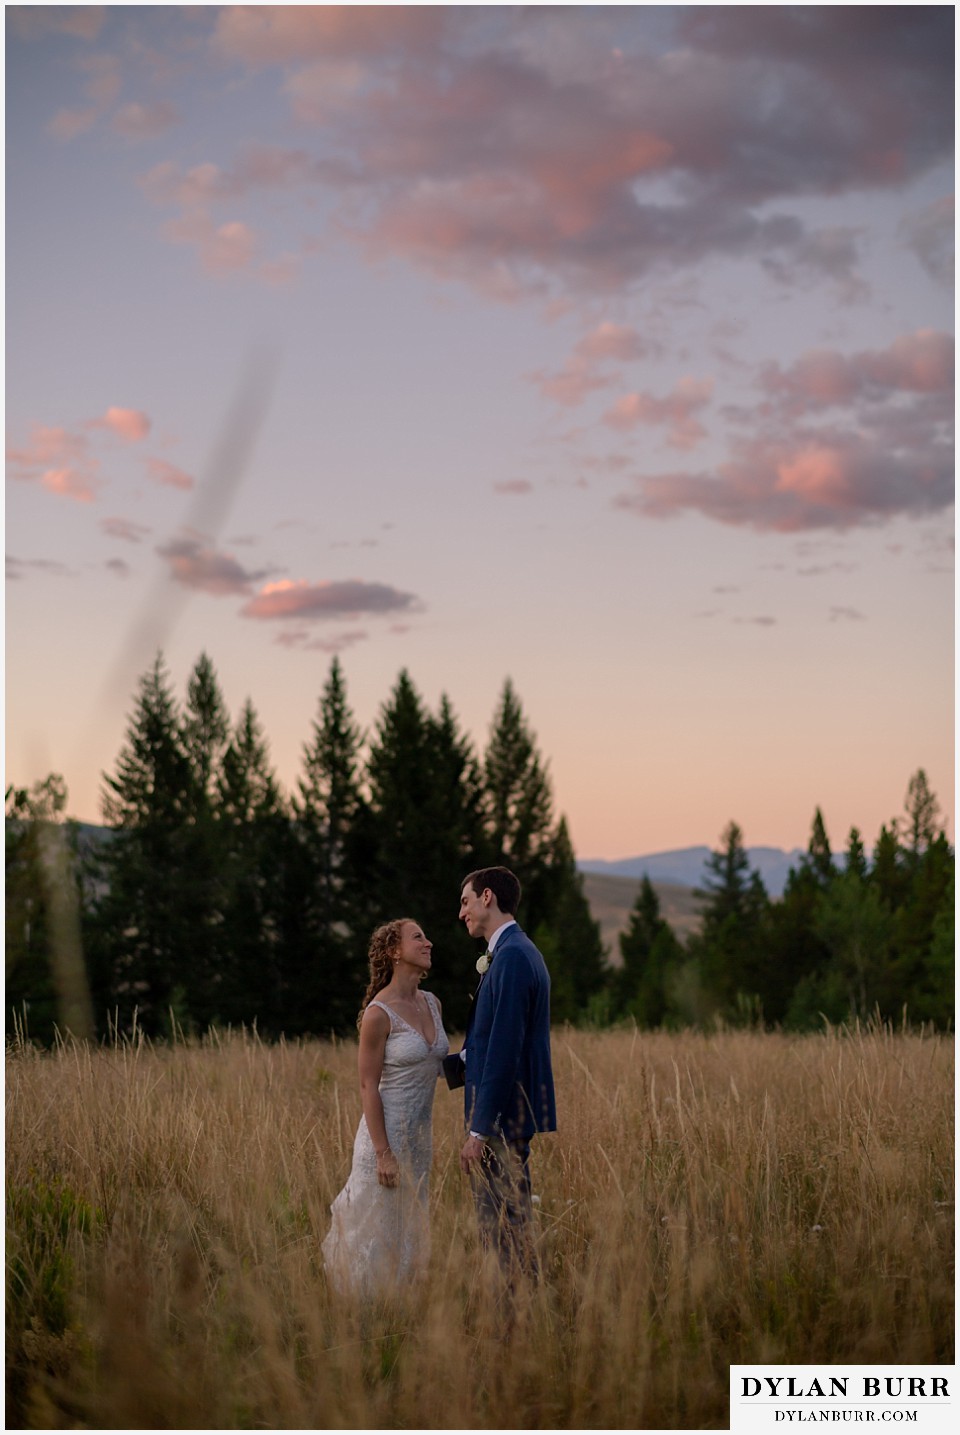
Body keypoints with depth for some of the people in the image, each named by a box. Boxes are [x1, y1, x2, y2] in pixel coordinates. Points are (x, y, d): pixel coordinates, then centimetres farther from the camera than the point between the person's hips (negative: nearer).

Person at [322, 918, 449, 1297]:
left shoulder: (432, 1003, 6)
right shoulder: (379, 1014, -15)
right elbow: (368, 1086, -15)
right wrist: (383, 1153, -18)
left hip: (419, 1137, 8)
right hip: (387, 1133, -7)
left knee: (408, 1233, 14)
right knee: (379, 1233, 0)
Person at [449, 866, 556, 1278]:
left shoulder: (512, 957, -16)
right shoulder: (518, 952, 16)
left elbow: (504, 1050, -22)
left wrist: (479, 1130, -21)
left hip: (503, 1119, -10)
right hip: (510, 1117, 10)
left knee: (504, 1226, -7)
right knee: (509, 1225, 14)